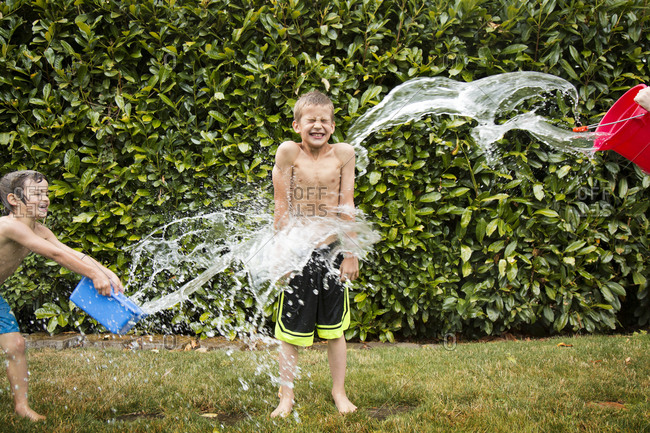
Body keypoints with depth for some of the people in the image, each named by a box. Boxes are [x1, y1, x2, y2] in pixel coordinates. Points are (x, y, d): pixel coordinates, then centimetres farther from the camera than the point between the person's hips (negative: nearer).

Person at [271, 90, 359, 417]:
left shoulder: (343, 154, -4)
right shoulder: (289, 152, -9)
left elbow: (347, 207, 1)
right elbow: (281, 207, -6)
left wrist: (351, 253, 3)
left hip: (331, 252, 2)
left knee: (334, 329, 13)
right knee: (290, 331, 7)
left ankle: (339, 392, 29)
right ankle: (286, 397, 22)